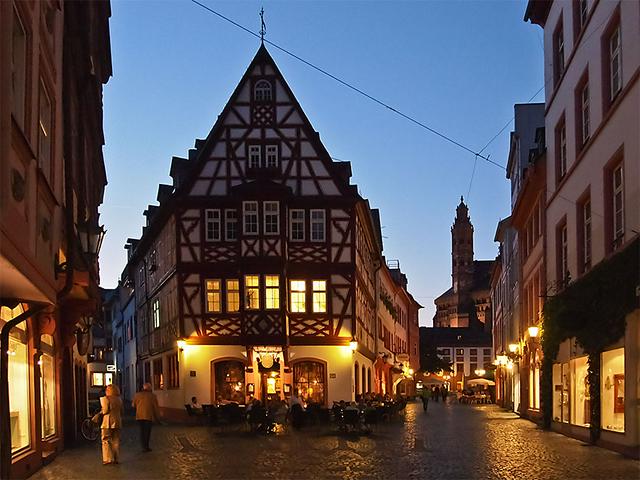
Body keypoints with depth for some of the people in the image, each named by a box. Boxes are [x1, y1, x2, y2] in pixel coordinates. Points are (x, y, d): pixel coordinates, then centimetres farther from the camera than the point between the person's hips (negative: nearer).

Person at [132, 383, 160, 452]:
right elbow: (156, 407, -1)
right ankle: (146, 446, 0)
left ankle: (144, 446, 7)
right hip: (149, 416, -3)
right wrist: (157, 417, 9)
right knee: (147, 431, 3)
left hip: (139, 416, 3)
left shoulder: (138, 395, 4)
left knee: (142, 431, 11)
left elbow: (133, 405, 11)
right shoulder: (152, 396, -3)